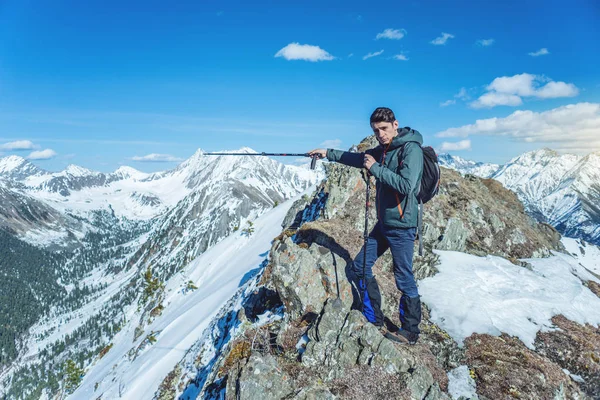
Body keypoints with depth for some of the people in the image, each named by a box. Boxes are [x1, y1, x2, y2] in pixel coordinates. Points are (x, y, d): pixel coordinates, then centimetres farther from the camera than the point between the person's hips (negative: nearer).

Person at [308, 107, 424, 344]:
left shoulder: (410, 148, -14)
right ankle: (374, 322, 24)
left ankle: (410, 332, 17)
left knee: (404, 278, 0)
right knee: (360, 268, 12)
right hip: (384, 222, 9)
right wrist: (329, 154, 24)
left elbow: (406, 185, -27)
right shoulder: (383, 150, 11)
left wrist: (375, 168, -19)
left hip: (402, 224, -9)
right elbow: (359, 158, 26)